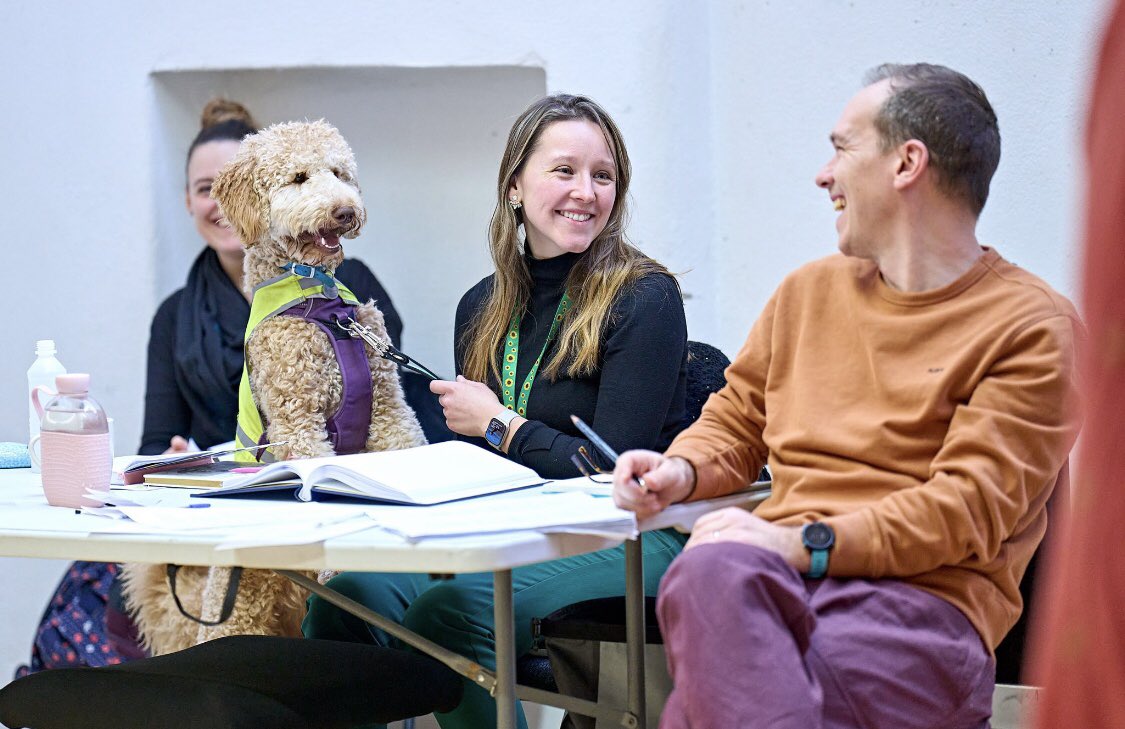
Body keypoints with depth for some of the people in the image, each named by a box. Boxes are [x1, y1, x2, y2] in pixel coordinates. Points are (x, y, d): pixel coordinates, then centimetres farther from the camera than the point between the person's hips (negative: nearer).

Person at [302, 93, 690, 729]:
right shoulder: (482, 309, 14)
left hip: (628, 542, -6)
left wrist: (496, 424, -3)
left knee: (449, 610, -32)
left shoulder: (646, 299, -6)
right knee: (349, 594, -22)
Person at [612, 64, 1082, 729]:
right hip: (776, 576, 5)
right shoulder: (808, 292, 24)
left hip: (923, 597, -5)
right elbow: (735, 423, 33)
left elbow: (969, 507, -7)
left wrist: (808, 542, -18)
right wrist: (681, 470, 8)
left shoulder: (1032, 327, 4)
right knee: (709, 571, -37)